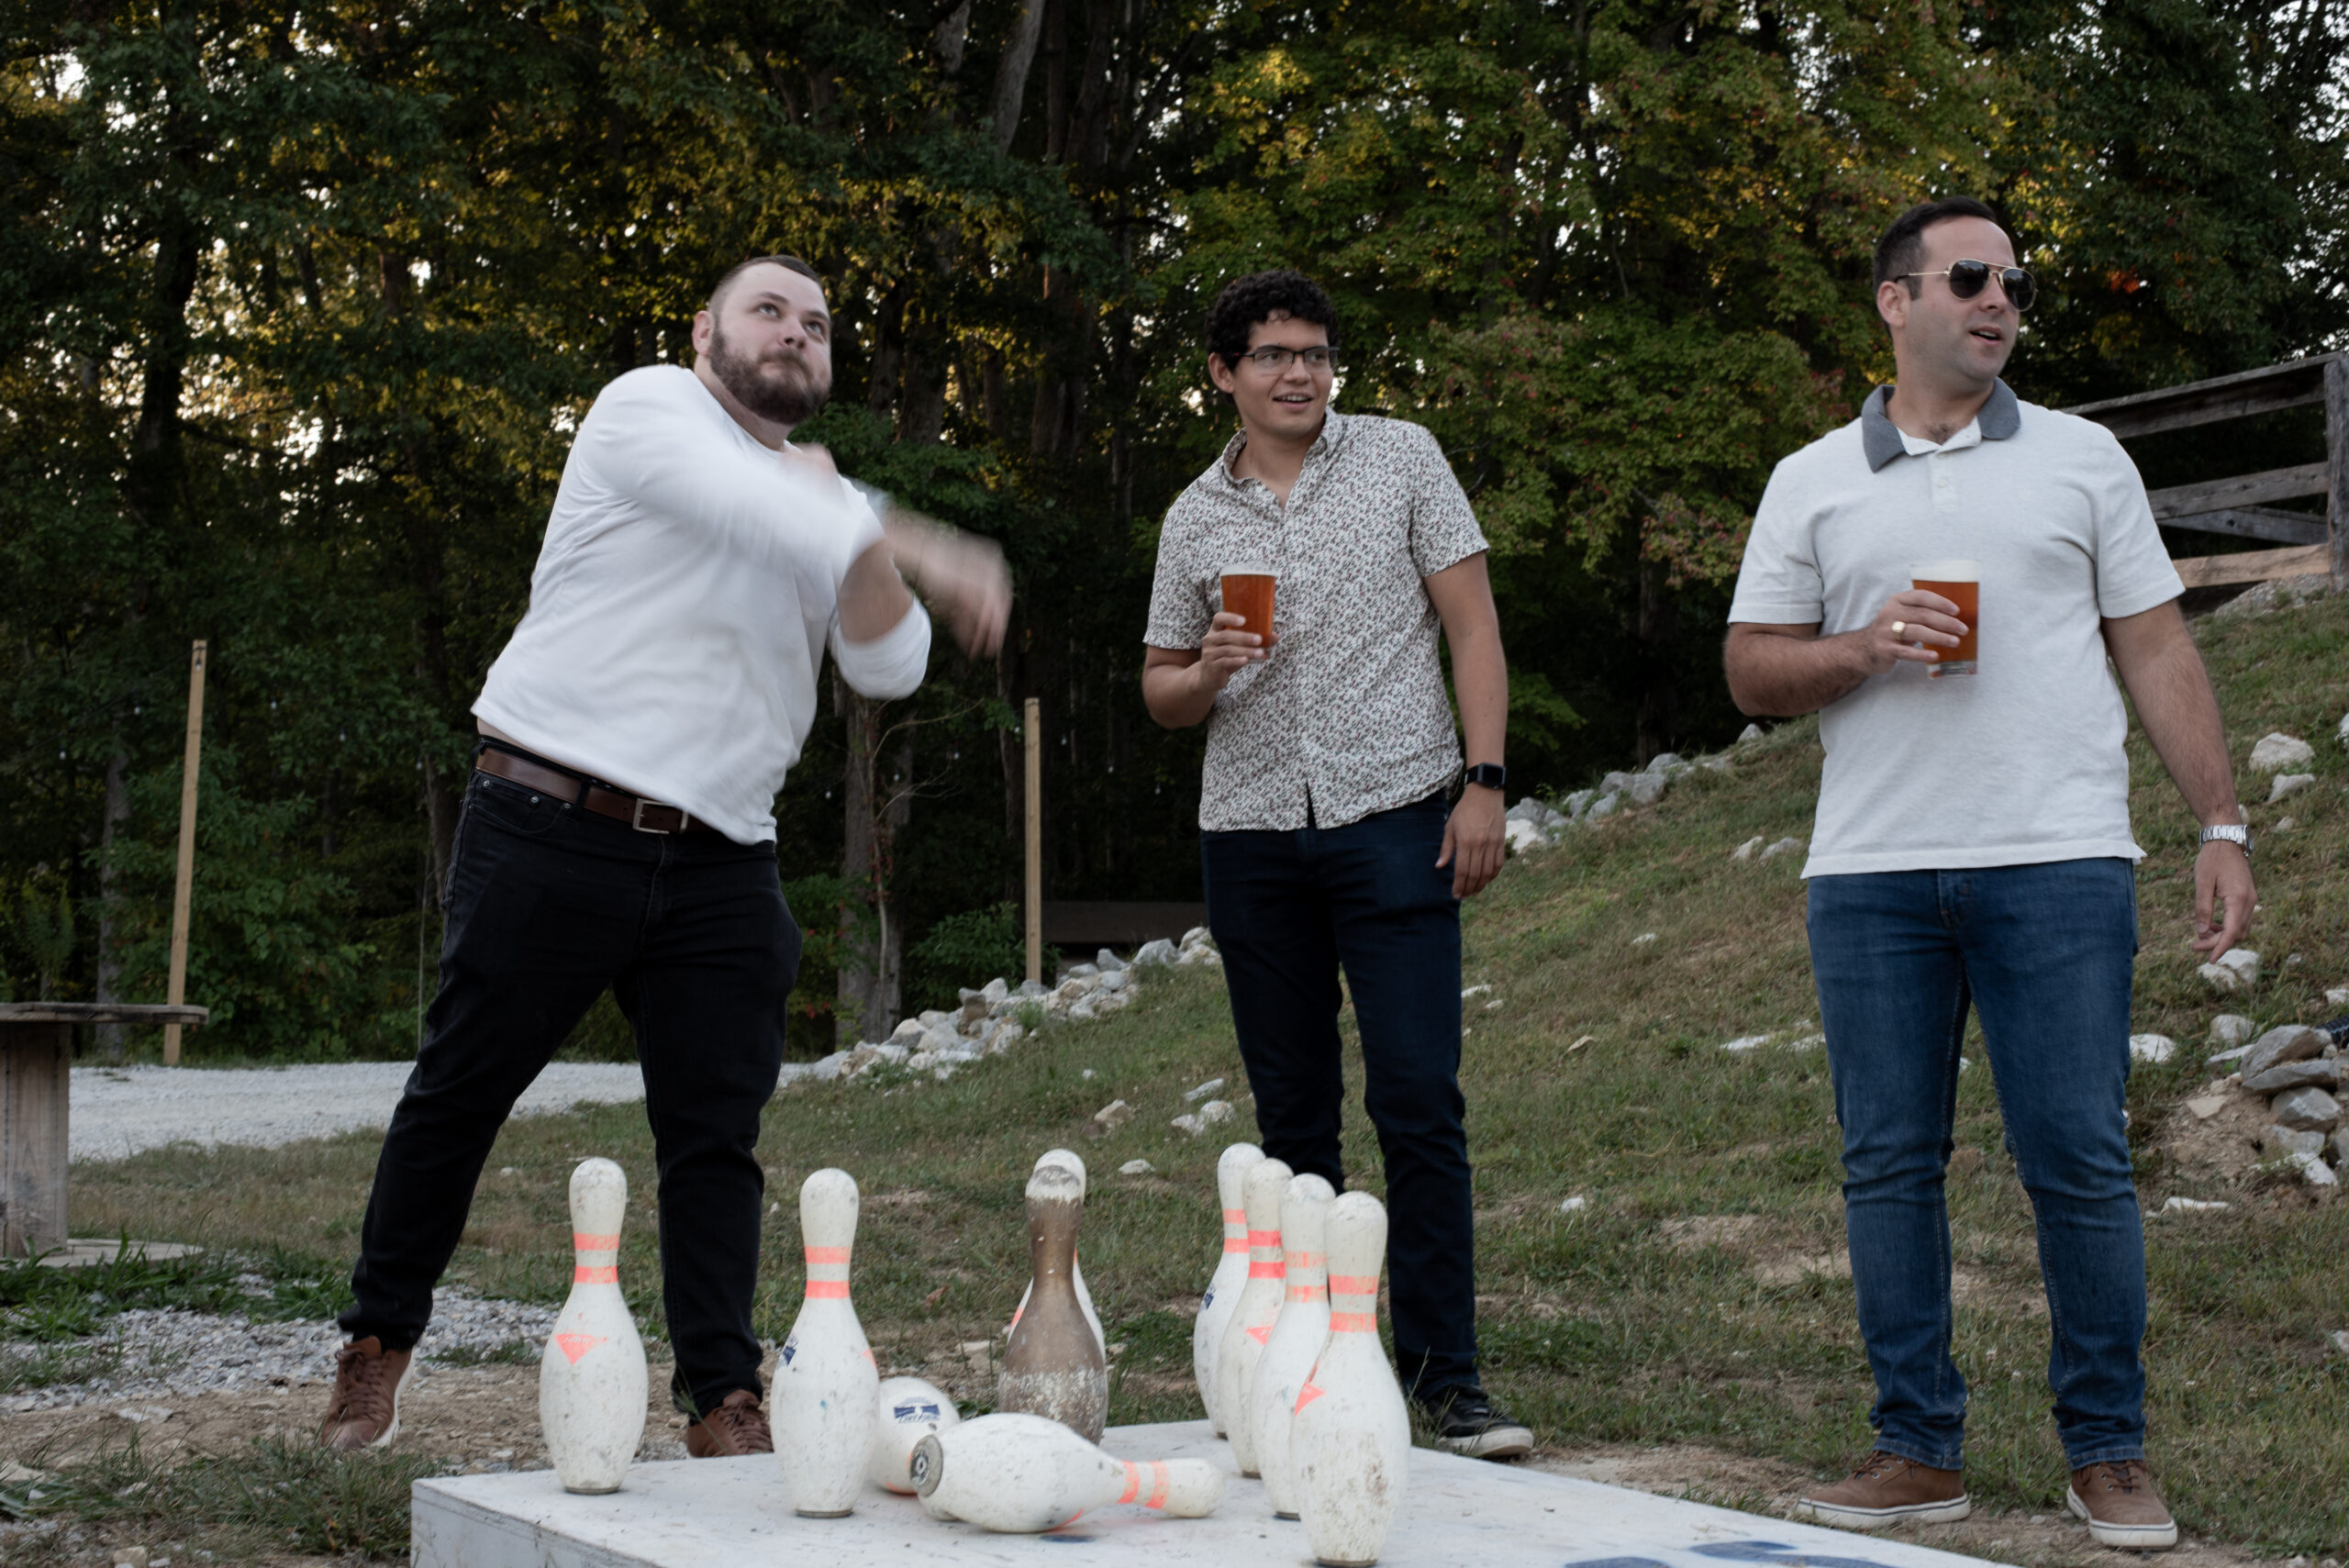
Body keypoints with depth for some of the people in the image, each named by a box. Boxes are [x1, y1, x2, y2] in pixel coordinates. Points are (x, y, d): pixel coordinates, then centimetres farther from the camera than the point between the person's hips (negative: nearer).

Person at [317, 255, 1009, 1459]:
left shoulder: (813, 499, 19)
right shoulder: (652, 410, -1)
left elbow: (890, 668, 5)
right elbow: (765, 515, -21)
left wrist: (851, 534, -5)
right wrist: (919, 550, -25)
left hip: (719, 863, 6)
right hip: (555, 831, -5)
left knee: (717, 1133, 0)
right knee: (458, 1094, 5)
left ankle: (722, 1400, 4)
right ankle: (378, 1342, 22)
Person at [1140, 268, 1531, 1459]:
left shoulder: (1400, 458, 4)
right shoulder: (1195, 518, 11)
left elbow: (1471, 622, 1)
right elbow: (1161, 692, 17)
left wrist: (1485, 783, -9)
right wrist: (1206, 669, -7)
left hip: (1393, 823, -3)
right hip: (1251, 837, 3)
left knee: (1418, 1102, -9)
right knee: (1292, 1116, 7)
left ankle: (1444, 1374, -3)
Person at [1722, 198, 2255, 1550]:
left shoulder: (2082, 458, 12)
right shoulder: (1813, 483, 13)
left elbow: (2159, 653, 9)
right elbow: (1752, 671, 11)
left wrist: (2223, 826, 1)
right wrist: (1865, 648, -9)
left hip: (2060, 864, -1)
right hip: (1871, 873, 1)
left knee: (2079, 1160, -3)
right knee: (1890, 1163, 4)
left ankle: (2109, 1452, 10)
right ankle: (1920, 1449, 14)